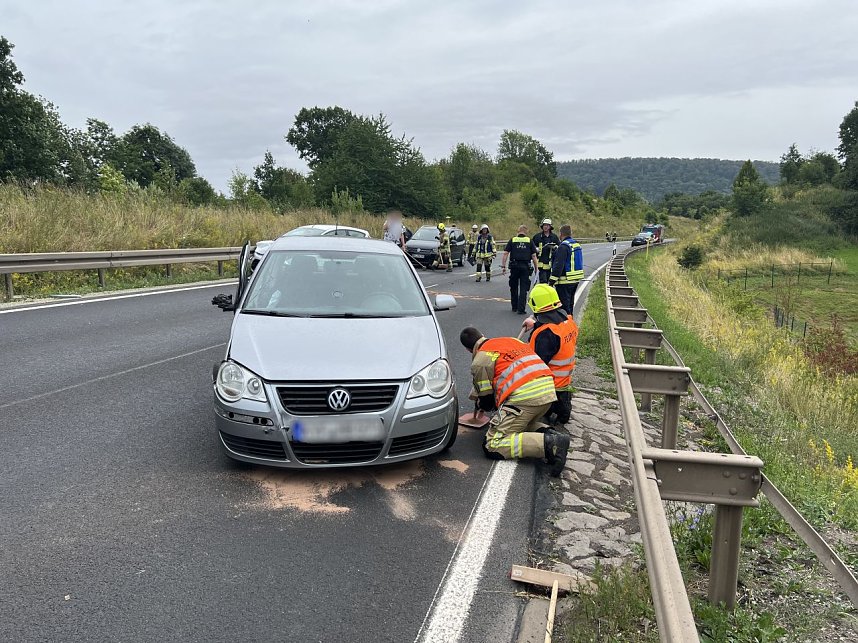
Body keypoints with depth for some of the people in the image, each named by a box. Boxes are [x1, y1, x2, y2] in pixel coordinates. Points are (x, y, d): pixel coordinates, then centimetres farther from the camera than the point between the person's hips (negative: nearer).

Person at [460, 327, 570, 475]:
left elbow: (486, 400, 8)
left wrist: (481, 404, 33)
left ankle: (549, 444, -19)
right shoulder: (511, 340, 26)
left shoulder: (479, 361, 5)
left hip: (524, 396, -8)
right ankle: (548, 434, 2)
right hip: (548, 390, 8)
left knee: (492, 446, -4)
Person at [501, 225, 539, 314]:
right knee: (523, 288, 2)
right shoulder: (530, 241, 4)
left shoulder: (512, 240, 4)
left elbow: (505, 253, -2)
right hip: (525, 267, -1)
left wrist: (503, 266, 0)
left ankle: (514, 307, 24)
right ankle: (521, 309, -3)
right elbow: (534, 256, 0)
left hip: (514, 266, 1)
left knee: (513, 287, 15)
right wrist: (536, 268, 6)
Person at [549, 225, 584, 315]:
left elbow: (558, 265, -23)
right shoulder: (577, 244, 13)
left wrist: (552, 280, -21)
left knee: (564, 305, -5)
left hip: (565, 281, -10)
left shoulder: (563, 246, -18)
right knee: (570, 304, 19)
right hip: (576, 280, 10)